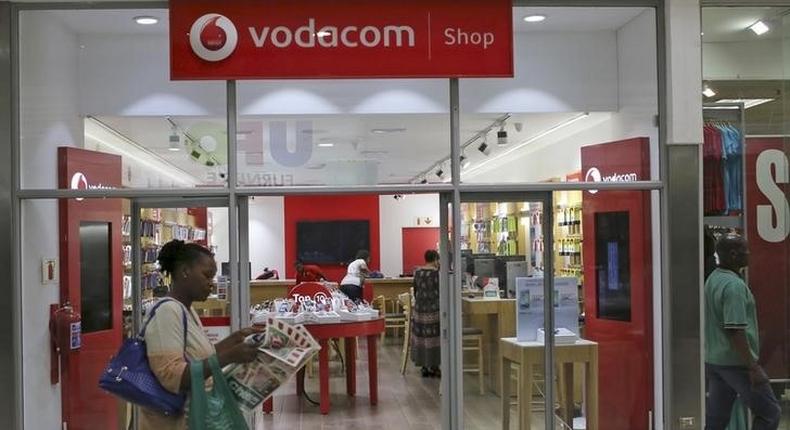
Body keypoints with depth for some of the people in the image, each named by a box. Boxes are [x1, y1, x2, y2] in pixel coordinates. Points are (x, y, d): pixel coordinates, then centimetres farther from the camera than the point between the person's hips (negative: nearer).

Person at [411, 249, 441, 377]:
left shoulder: (417, 272, 6)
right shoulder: (437, 273, -11)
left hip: (419, 308, 5)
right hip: (434, 309, -5)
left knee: (421, 336, 9)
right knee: (434, 337, 1)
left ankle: (424, 367, 15)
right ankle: (434, 367, 6)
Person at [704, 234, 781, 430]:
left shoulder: (712, 279, 11)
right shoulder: (734, 285, -18)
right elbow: (735, 331, -24)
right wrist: (753, 367, -21)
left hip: (713, 360, 9)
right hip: (736, 362, -9)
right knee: (769, 414, 3)